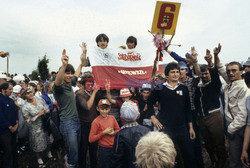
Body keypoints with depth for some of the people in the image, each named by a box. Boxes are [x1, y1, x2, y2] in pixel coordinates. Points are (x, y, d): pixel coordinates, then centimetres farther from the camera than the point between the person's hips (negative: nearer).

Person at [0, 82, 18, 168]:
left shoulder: (11, 100, 12)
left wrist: (16, 124, 2)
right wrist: (10, 127, -12)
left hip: (13, 129, 7)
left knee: (13, 149, 14)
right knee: (8, 151, -1)